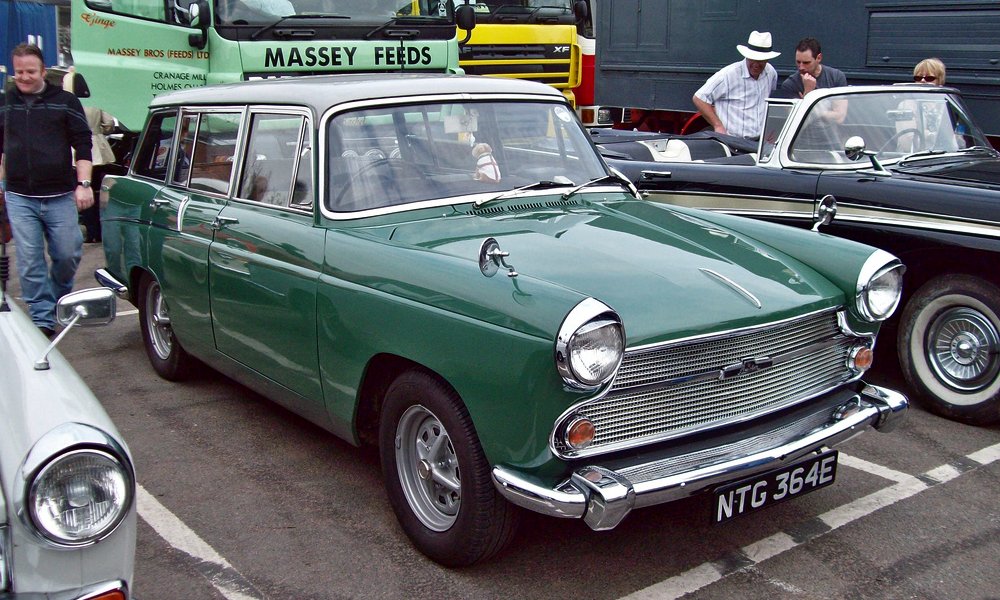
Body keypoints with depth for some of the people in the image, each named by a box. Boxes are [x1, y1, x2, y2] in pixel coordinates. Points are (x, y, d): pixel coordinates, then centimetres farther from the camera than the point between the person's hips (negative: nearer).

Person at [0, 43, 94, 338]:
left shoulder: (65, 101, 2)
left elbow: (83, 145, 1)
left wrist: (83, 184, -8)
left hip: (60, 197, -1)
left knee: (68, 254, 6)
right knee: (29, 262, -1)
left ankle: (60, 297, 33)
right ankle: (42, 318, 6)